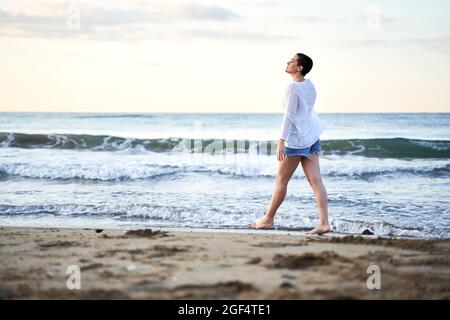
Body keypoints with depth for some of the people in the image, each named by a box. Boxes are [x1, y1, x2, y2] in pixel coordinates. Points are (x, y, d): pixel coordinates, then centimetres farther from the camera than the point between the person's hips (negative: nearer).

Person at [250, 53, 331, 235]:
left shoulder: (293, 88, -15)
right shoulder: (310, 85, 9)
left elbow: (289, 116, -20)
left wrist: (281, 141, -21)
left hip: (296, 139, -8)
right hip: (312, 136, 8)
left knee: (281, 180, 6)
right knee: (316, 181, 0)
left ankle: (268, 219, 18)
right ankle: (324, 222, -8)